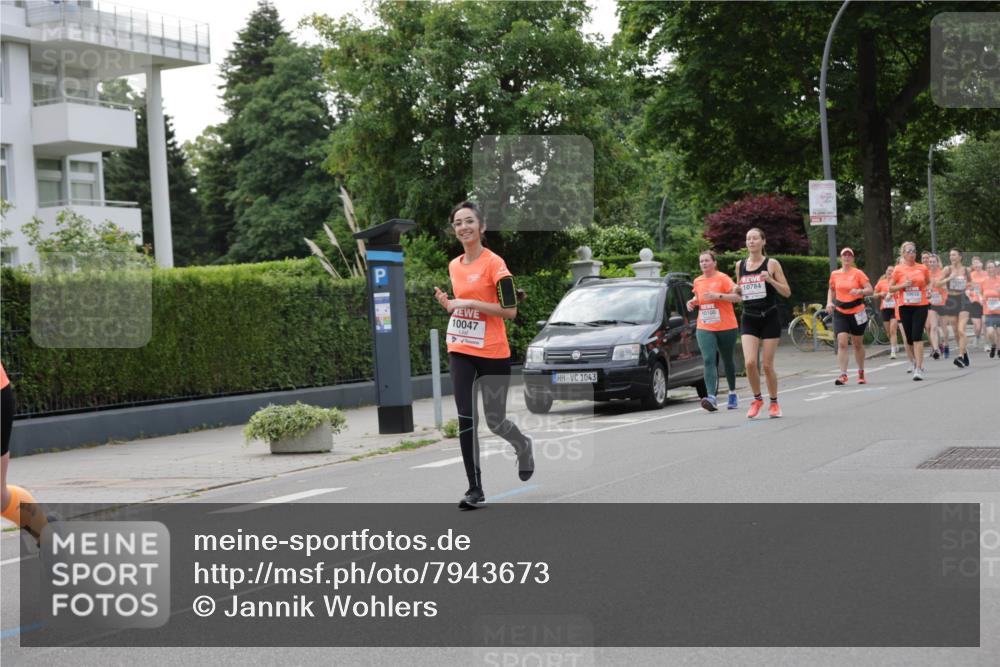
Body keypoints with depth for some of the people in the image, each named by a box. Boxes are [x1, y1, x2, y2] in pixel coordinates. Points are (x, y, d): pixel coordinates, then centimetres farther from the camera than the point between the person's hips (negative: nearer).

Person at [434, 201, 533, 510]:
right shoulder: (454, 266, 10)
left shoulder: (494, 263, -10)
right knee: (466, 419, -3)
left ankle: (523, 445, 37)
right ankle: (475, 488, 2)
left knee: (494, 421, 4)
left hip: (493, 354, -5)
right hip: (460, 352, 5)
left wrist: (470, 303, -19)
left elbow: (510, 310, -14)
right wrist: (447, 303, 2)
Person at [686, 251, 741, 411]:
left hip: (726, 327, -3)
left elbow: (737, 297, -13)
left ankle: (732, 394, 30)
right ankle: (712, 397, -24)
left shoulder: (722, 278, -6)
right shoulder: (697, 281, 10)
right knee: (708, 360, -14)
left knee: (727, 360, 11)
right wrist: (693, 302, 6)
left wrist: (718, 295, -24)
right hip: (705, 328, 3)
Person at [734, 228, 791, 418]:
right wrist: (737, 292, -3)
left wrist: (770, 280, -18)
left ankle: (774, 403, 19)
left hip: (769, 318, -3)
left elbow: (787, 292, -2)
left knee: (767, 365, -1)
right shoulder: (740, 265, 8)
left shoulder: (771, 264, -3)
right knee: (750, 362, -13)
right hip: (749, 319, 3)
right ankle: (757, 399, 9)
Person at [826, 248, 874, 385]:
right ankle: (843, 375, -17)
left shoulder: (858, 273, -4)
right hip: (840, 313, 1)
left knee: (858, 344, 11)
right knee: (842, 343, -14)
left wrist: (860, 291, -26)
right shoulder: (835, 274, 5)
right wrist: (829, 302, 4)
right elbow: (831, 289, 22)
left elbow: (870, 290, -7)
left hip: (857, 312, -1)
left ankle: (861, 373, 29)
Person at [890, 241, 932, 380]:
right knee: (909, 338, 9)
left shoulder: (922, 268, 5)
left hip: (921, 305, -1)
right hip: (905, 306, 1)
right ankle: (915, 362, 32)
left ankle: (919, 369, -15)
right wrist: (903, 285, -11)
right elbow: (891, 288, 4)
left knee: (917, 336, -13)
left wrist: (927, 289, 2)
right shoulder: (898, 269, 2)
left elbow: (928, 282, 22)